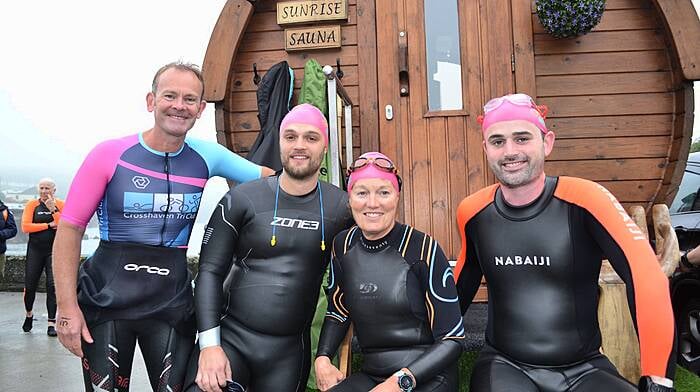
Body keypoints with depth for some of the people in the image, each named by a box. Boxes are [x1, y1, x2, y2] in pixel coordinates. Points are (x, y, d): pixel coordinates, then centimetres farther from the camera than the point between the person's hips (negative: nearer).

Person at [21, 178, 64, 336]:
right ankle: (29, 314, 36)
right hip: (35, 250, 1)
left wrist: (53, 210, -18)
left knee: (53, 285, -6)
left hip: (55, 250, -1)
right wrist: (49, 225, -10)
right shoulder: (32, 204, 3)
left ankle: (51, 324, 2)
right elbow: (25, 226, -7)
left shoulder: (61, 205, 1)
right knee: (30, 285, 7)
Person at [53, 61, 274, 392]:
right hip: (105, 301, -1)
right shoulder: (110, 154, -7)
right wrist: (67, 307, -10)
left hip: (172, 304, 2)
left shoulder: (207, 156, -2)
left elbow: (270, 178, 5)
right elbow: (70, 229, -6)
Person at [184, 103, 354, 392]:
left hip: (290, 351, 2)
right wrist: (209, 344, -11)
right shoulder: (242, 199, -6)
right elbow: (210, 271, -5)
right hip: (230, 337, -1)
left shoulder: (341, 208, -3)